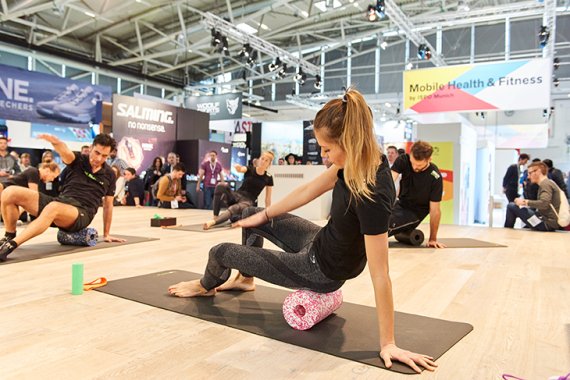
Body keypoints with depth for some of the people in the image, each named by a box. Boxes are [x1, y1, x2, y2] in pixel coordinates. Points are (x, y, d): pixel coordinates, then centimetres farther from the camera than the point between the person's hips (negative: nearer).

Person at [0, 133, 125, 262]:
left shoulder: (109, 175, 7)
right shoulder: (78, 160, 5)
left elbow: (108, 204, 15)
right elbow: (65, 152, -20)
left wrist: (106, 234, 17)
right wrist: (55, 141, -46)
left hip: (81, 214, -3)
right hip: (60, 203, 3)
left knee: (53, 207, -39)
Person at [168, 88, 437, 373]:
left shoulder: (371, 197, -38)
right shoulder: (357, 163, -13)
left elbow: (380, 276, -33)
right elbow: (308, 191, 0)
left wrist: (388, 344, -25)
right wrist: (264, 215, 10)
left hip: (321, 271, -7)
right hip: (322, 243, 8)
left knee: (220, 252, 6)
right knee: (251, 216, 22)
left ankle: (206, 287, 44)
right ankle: (245, 279, 45)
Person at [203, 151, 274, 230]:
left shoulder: (268, 178, 1)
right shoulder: (250, 169, 2)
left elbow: (268, 198, 6)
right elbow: (241, 169, -22)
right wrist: (237, 167, -47)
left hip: (248, 201, -2)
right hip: (236, 195, 2)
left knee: (234, 209, -38)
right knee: (221, 186, -28)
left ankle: (213, 222, -58)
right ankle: (215, 217, -31)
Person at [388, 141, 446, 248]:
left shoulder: (435, 177, -21)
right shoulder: (403, 160, -13)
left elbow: (434, 210, -16)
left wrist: (432, 239, -13)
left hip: (415, 212, -5)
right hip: (400, 204, 5)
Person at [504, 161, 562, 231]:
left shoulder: (545, 184, -12)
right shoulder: (549, 183, 19)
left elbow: (544, 204, -27)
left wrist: (525, 202, -16)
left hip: (547, 223, -11)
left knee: (511, 206, -10)